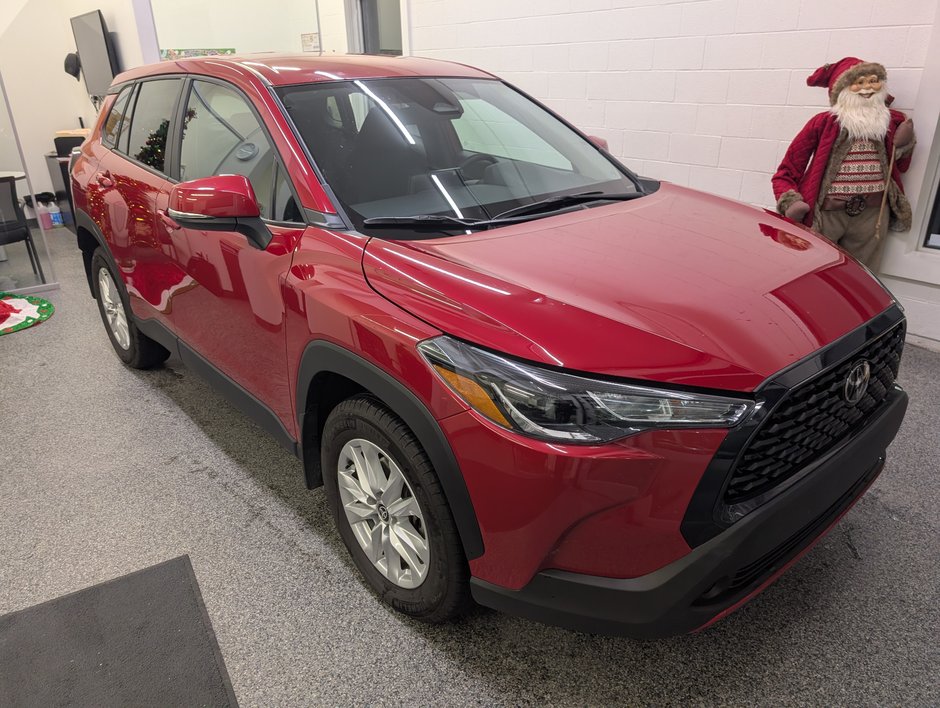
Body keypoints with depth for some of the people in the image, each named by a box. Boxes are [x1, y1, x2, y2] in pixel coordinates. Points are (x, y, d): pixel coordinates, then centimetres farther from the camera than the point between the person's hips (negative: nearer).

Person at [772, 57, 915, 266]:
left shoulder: (892, 121, 10)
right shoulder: (823, 122, -3)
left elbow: (899, 167, 22)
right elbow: (786, 172, -4)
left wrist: (903, 145, 3)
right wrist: (790, 203, -21)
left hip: (871, 215, 4)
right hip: (824, 215, -4)